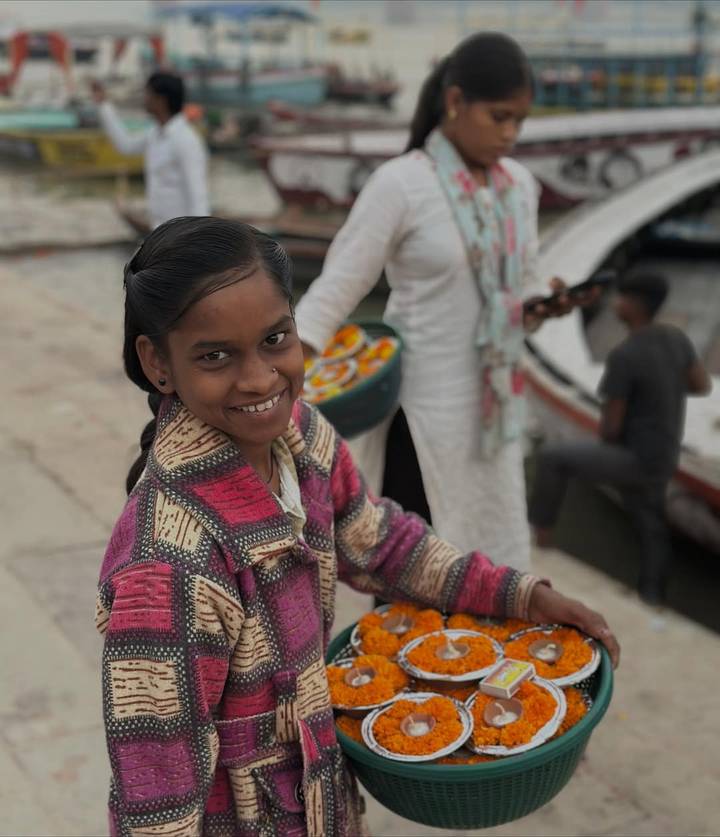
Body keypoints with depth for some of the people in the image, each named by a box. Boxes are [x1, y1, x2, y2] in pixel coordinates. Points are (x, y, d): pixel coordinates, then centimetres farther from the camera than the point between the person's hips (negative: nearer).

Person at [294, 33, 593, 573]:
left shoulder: (519, 185, 6)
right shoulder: (400, 184, -14)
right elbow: (335, 292, -15)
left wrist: (542, 308, -8)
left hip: (496, 408, 6)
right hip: (425, 411, -6)